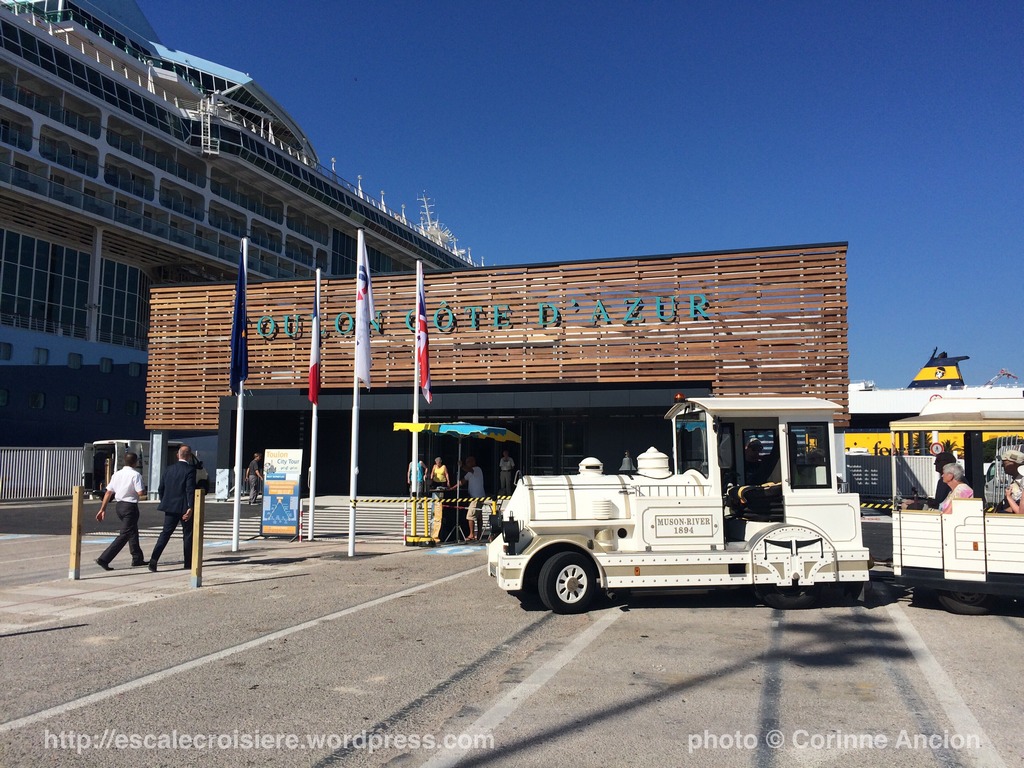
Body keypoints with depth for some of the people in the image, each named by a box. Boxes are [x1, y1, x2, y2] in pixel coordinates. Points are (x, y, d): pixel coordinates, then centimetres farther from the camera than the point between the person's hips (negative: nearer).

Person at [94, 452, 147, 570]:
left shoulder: (117, 474, 7)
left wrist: (103, 509, 10)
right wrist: (145, 488, 3)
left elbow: (108, 492, 7)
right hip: (130, 506, -8)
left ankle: (137, 559, 29)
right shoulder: (135, 475, -13)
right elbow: (140, 492, -20)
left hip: (118, 505, 8)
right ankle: (104, 559, -13)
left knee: (133, 533, 20)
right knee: (124, 535, -4)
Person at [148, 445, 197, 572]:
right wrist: (190, 508, -19)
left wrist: (164, 503, 22)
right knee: (188, 534, 8)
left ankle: (154, 560, -8)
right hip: (184, 507, -5)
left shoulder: (168, 469, 8)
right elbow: (190, 490, -18)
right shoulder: (190, 470, -11)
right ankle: (188, 563, 14)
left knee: (165, 533, 8)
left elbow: (161, 488, 11)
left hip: (170, 507, 5)